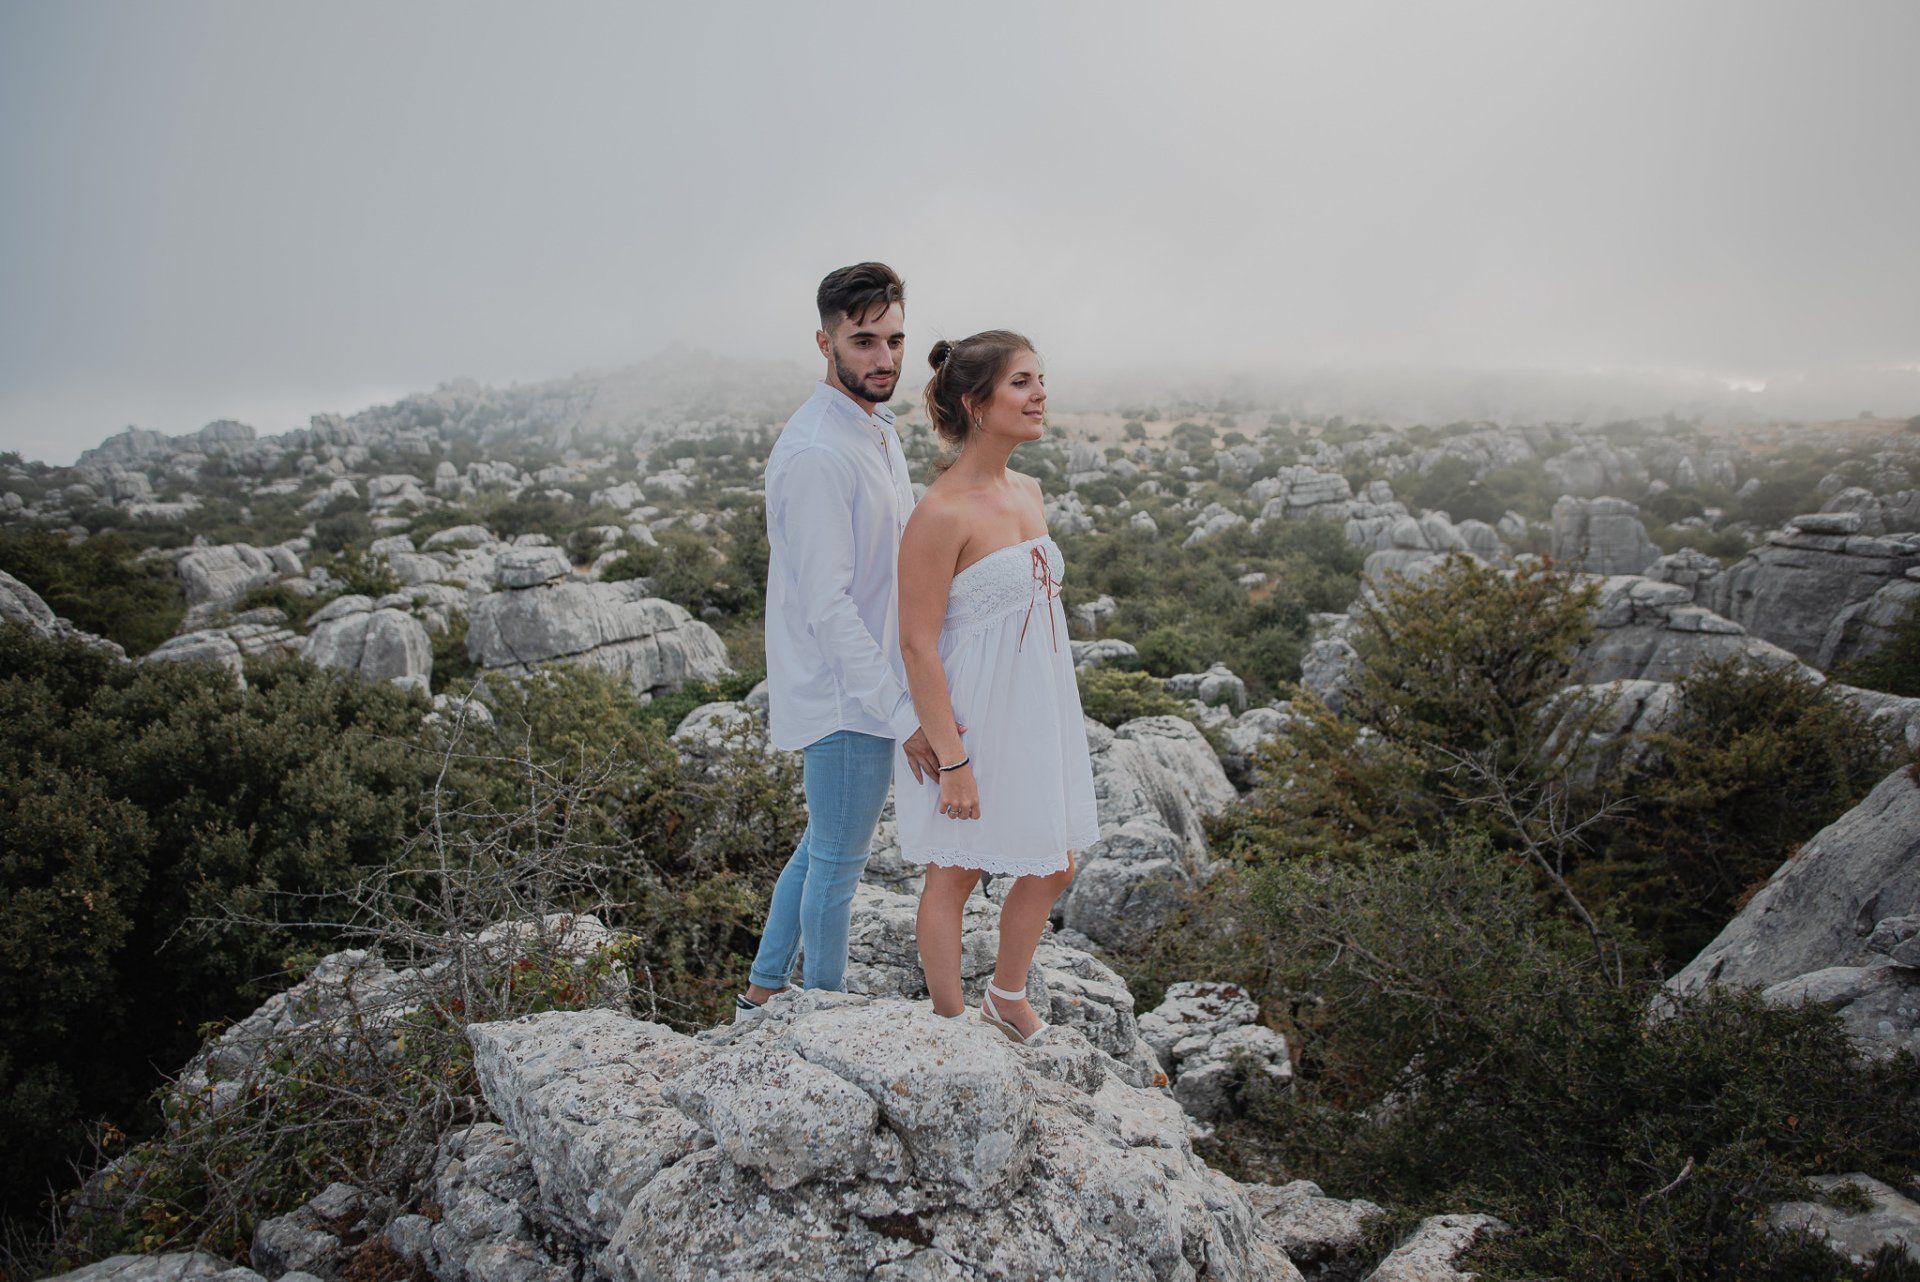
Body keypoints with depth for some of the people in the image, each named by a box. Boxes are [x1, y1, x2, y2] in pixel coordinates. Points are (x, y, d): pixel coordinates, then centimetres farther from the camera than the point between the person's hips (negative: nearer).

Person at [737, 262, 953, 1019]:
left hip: (872, 682, 10)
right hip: (846, 699, -10)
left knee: (823, 847, 21)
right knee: (839, 862, 8)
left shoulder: (878, 430, 9)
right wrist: (903, 715, -22)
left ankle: (764, 993, 37)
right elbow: (827, 604, -24)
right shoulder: (817, 453, -23)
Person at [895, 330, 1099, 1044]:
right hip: (968, 716, -8)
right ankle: (950, 1024, 31)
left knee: (1054, 866, 17)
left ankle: (1008, 999, 41)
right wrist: (952, 760, -20)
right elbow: (917, 644, -21)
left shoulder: (1028, 493, 4)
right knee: (956, 872, 11)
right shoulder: (941, 513, -22)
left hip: (1037, 710, 8)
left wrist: (1056, 716, 19)